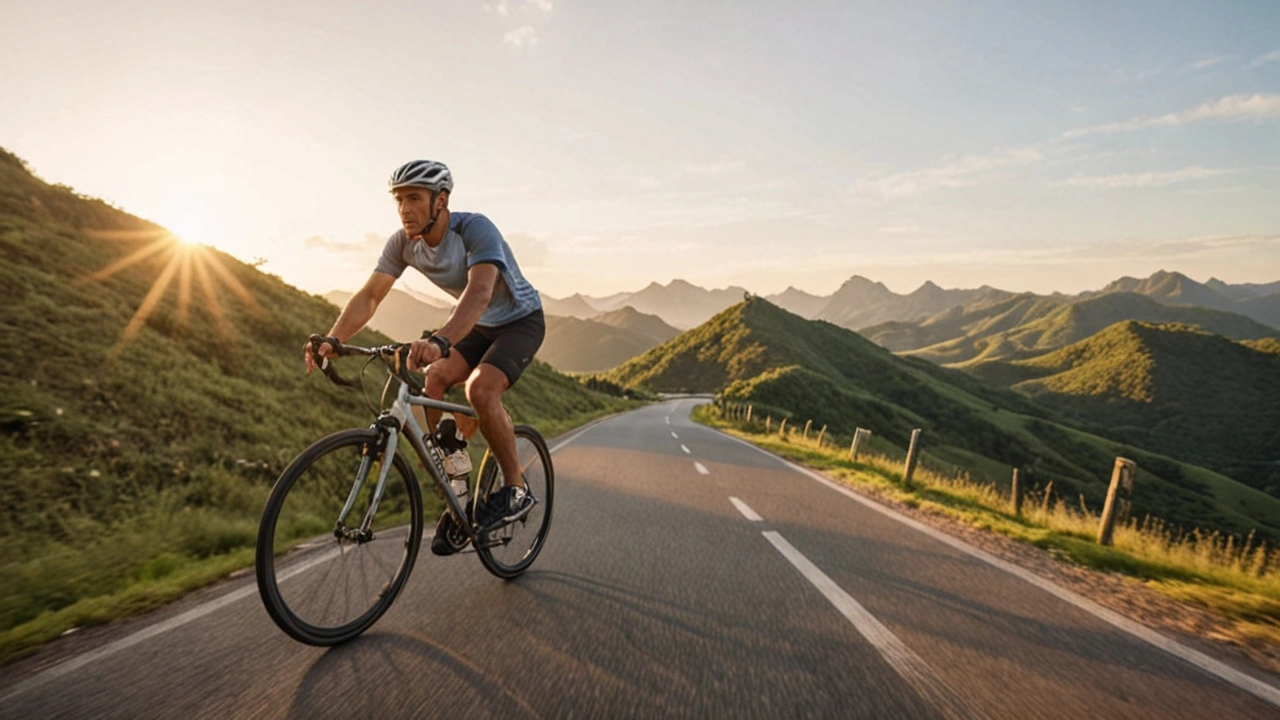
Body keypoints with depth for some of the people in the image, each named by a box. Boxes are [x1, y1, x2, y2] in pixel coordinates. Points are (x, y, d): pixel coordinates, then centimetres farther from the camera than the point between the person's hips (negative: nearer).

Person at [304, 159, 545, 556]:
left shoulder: (476, 229, -30)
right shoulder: (402, 243, -10)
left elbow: (479, 292, -46)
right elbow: (369, 295, -12)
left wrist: (439, 341, -62)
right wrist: (331, 340, -29)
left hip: (521, 320, -6)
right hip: (478, 324, 6)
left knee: (480, 390, -29)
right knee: (434, 378, -16)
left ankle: (516, 489, -8)